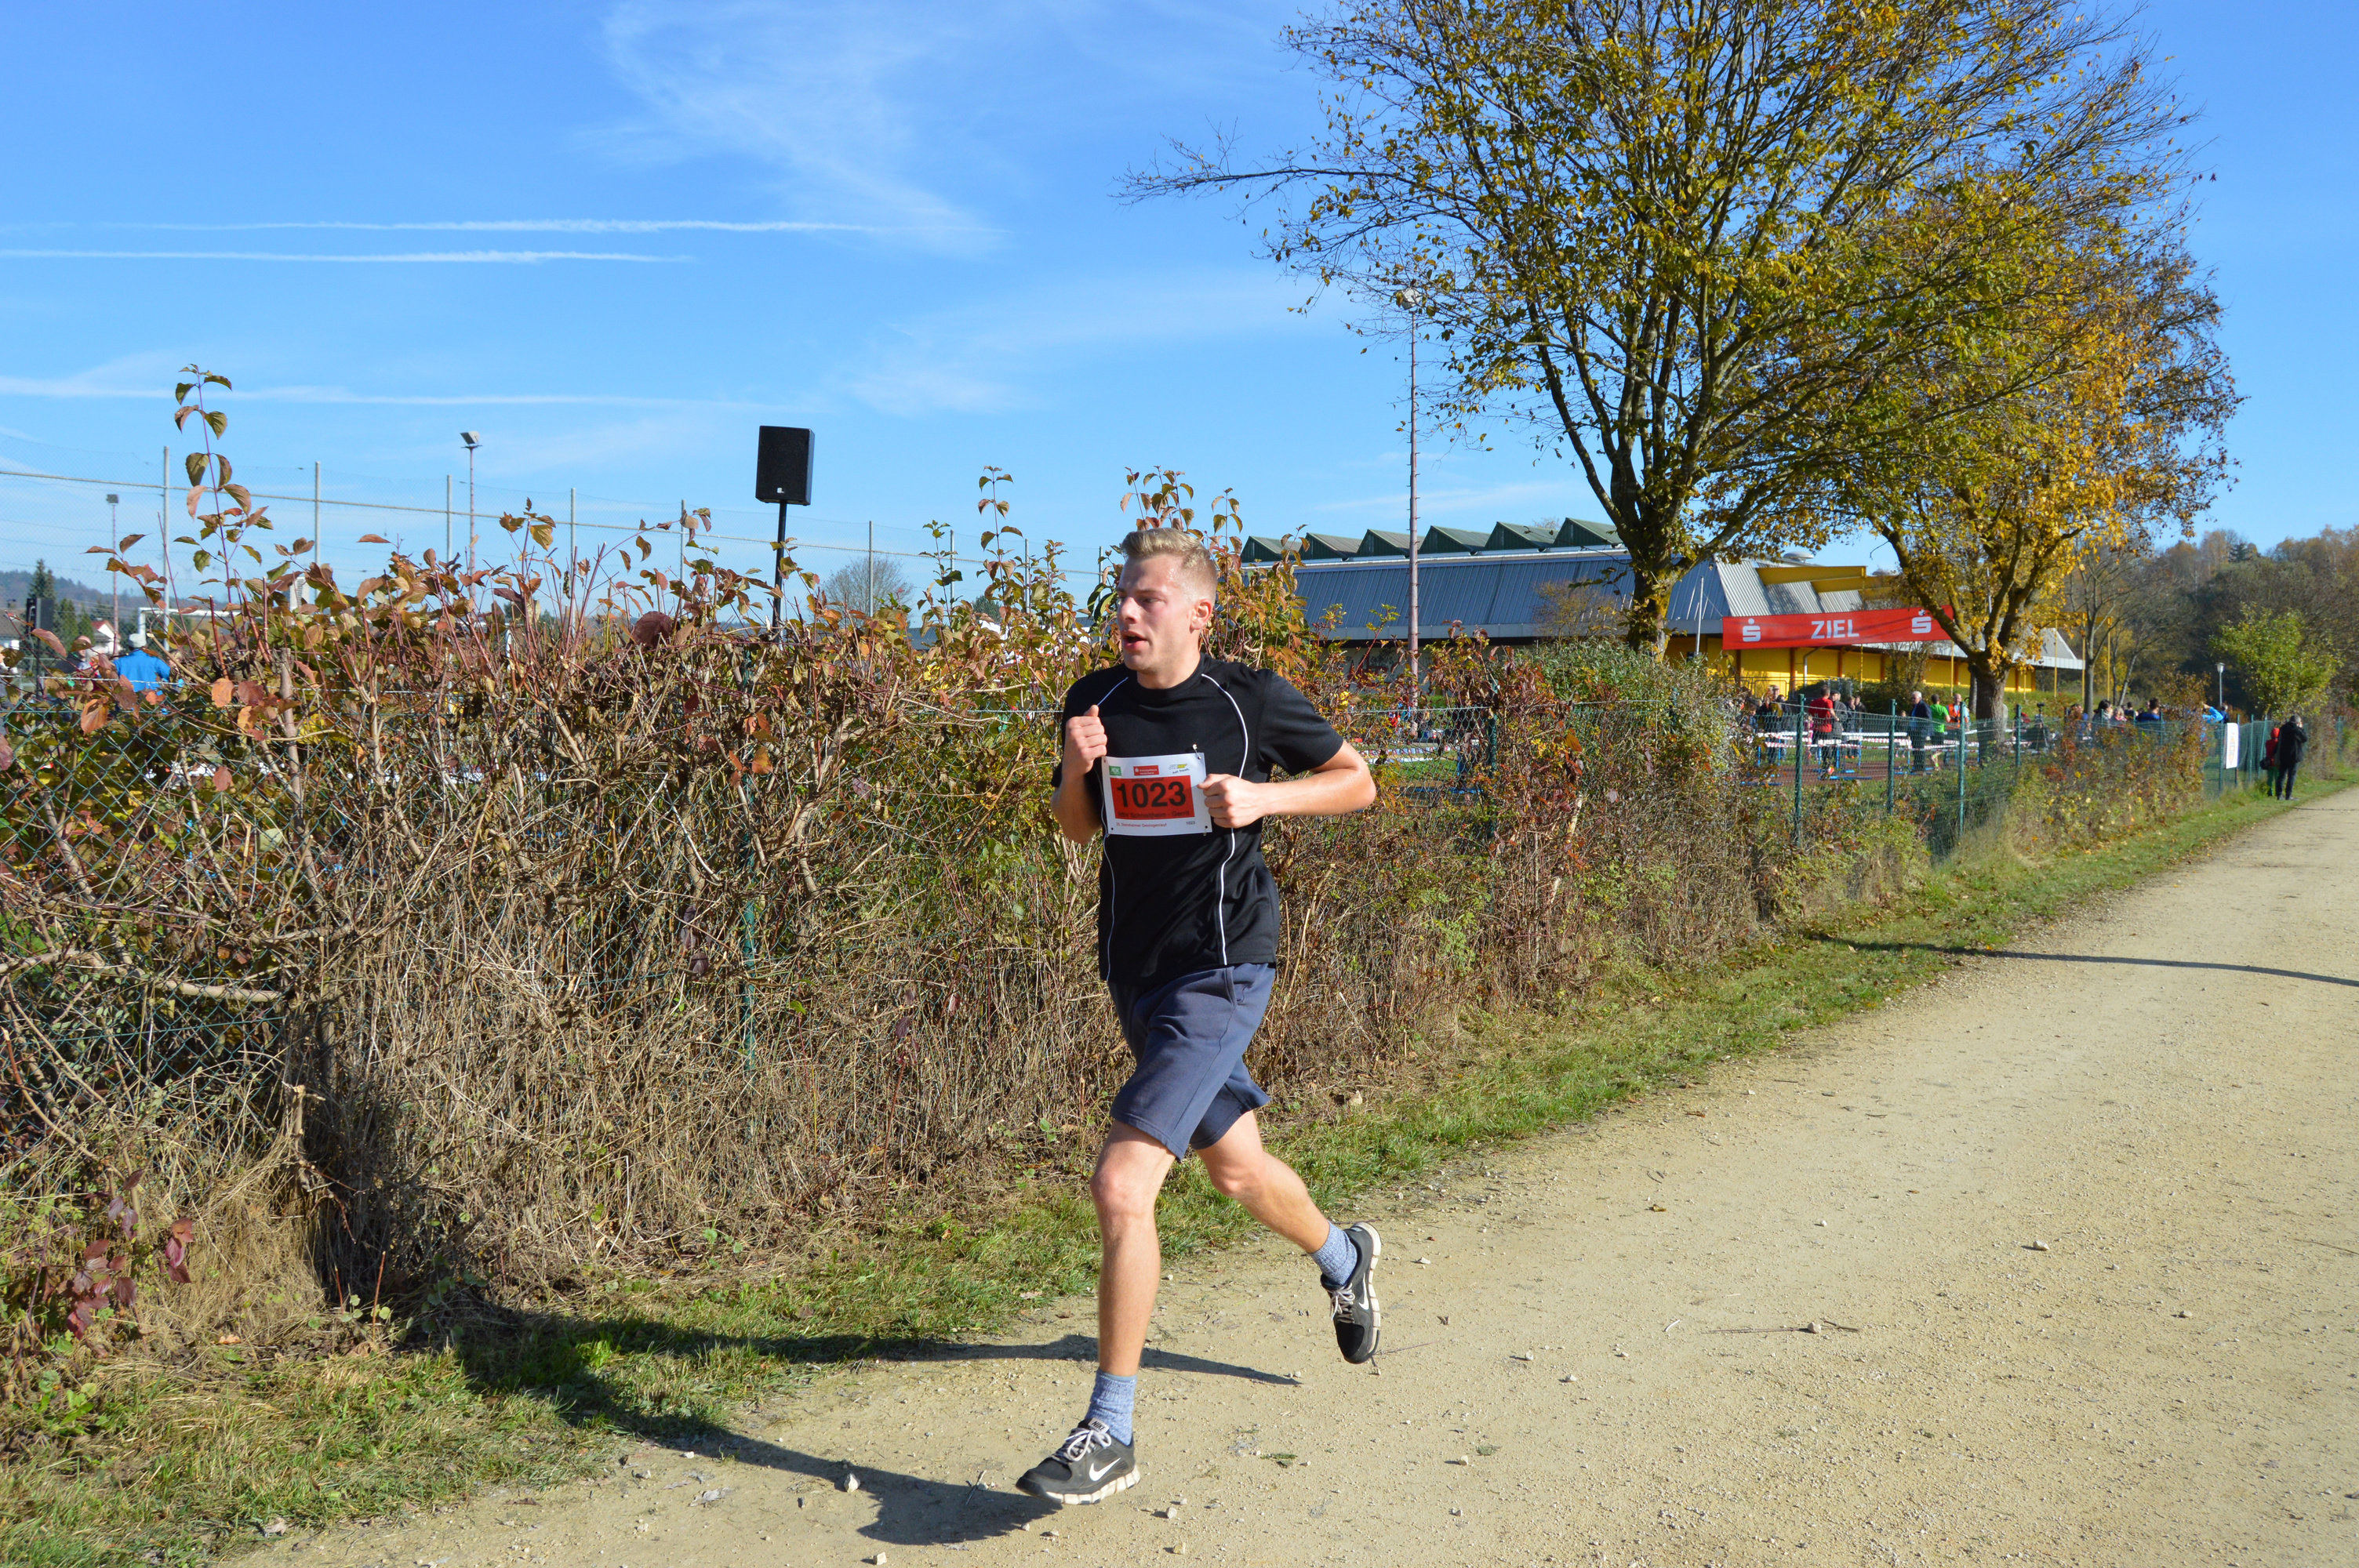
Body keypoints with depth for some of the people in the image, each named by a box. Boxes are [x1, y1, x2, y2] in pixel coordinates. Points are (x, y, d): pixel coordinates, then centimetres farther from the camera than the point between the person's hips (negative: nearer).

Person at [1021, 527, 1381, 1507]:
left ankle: (1110, 1434, -4)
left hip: (1221, 969, -6)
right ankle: (1343, 1259, 55)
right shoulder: (1096, 701, 3)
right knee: (1233, 1166, 23)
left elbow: (1358, 782, 2)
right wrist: (1076, 769, -8)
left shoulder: (1250, 700, -9)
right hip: (1133, 971, 6)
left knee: (1121, 1185, -17)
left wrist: (1263, 798, -15)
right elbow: (1078, 831, 14)